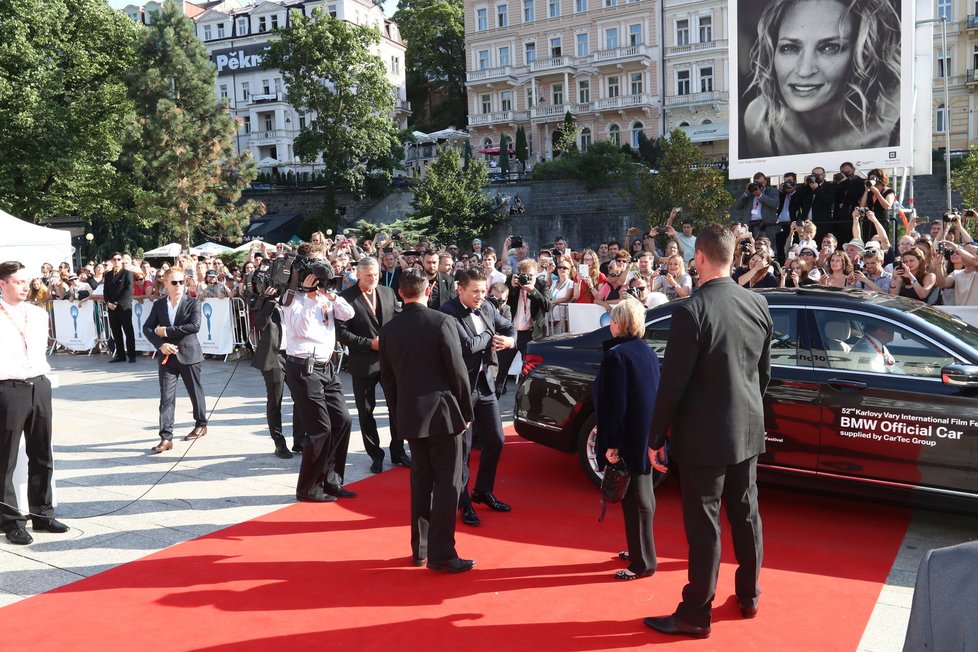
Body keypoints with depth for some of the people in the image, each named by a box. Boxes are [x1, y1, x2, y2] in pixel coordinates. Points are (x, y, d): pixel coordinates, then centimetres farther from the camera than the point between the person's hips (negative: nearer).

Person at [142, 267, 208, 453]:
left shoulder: (193, 303, -6)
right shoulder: (158, 304, 5)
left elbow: (195, 326, -20)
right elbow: (147, 328, 4)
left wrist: (167, 331, -18)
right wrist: (160, 344, -13)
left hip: (188, 354, -2)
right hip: (167, 356, 3)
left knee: (195, 391, 12)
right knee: (166, 397, -2)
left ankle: (201, 424, 33)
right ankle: (166, 437, 0)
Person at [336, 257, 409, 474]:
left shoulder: (388, 292, 6)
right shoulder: (347, 297, -9)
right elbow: (341, 332, -12)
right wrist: (369, 343, -17)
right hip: (364, 363, -3)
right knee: (366, 412, 7)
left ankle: (398, 452, 24)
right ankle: (376, 455, 23)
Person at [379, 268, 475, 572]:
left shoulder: (389, 329, 3)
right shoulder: (442, 322, -12)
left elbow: (387, 379, 8)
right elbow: (458, 372, -11)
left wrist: (398, 416, 17)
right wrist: (466, 412, 0)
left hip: (409, 415, 5)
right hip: (442, 412, -5)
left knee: (421, 480, 16)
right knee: (447, 483, 1)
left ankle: (419, 548, 22)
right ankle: (441, 554, 2)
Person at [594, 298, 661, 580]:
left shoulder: (616, 354, -17)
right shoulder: (648, 351, 7)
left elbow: (615, 405, -20)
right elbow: (654, 395, 13)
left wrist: (611, 443, -15)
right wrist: (652, 437, 20)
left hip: (628, 439, -9)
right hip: (647, 437, 9)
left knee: (634, 500, 1)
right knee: (642, 495, 18)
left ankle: (643, 562, 10)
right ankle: (639, 550, 32)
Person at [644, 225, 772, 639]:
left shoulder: (692, 311, -21)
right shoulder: (758, 306, 1)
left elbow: (672, 383, -17)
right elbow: (764, 371, 10)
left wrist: (656, 436, -7)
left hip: (704, 435, -7)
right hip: (747, 430, 7)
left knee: (704, 525, 3)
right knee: (746, 515, 19)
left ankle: (696, 616, 15)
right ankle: (748, 597, 36)